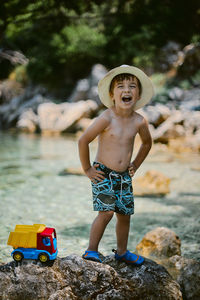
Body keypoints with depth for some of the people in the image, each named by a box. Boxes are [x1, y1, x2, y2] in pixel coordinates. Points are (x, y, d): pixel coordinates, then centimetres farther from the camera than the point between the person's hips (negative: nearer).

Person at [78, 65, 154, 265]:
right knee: (106, 212, -15)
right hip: (103, 173, -5)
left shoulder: (139, 122, -3)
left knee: (125, 214, 10)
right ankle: (91, 250, 2)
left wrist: (135, 165, 14)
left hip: (124, 176, 5)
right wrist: (87, 169, -7)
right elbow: (83, 141, -12)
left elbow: (147, 143, 18)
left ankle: (122, 252, 30)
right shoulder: (106, 119, -17)